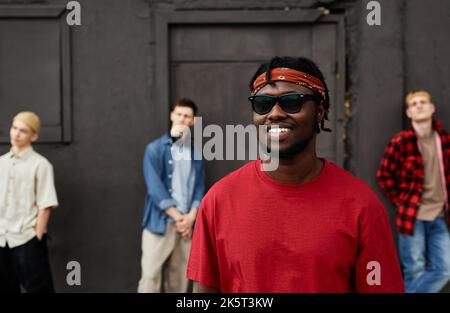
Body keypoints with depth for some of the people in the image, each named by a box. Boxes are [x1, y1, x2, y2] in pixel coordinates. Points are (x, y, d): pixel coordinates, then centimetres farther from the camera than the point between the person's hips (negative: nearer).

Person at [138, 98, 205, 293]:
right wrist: (177, 217, -12)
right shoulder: (155, 149, -1)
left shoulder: (195, 153, 12)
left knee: (180, 278, 9)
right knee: (151, 276, -4)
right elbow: (155, 188, -9)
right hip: (159, 223, -3)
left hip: (186, 223, 4)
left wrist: (190, 217, -8)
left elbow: (199, 186, 7)